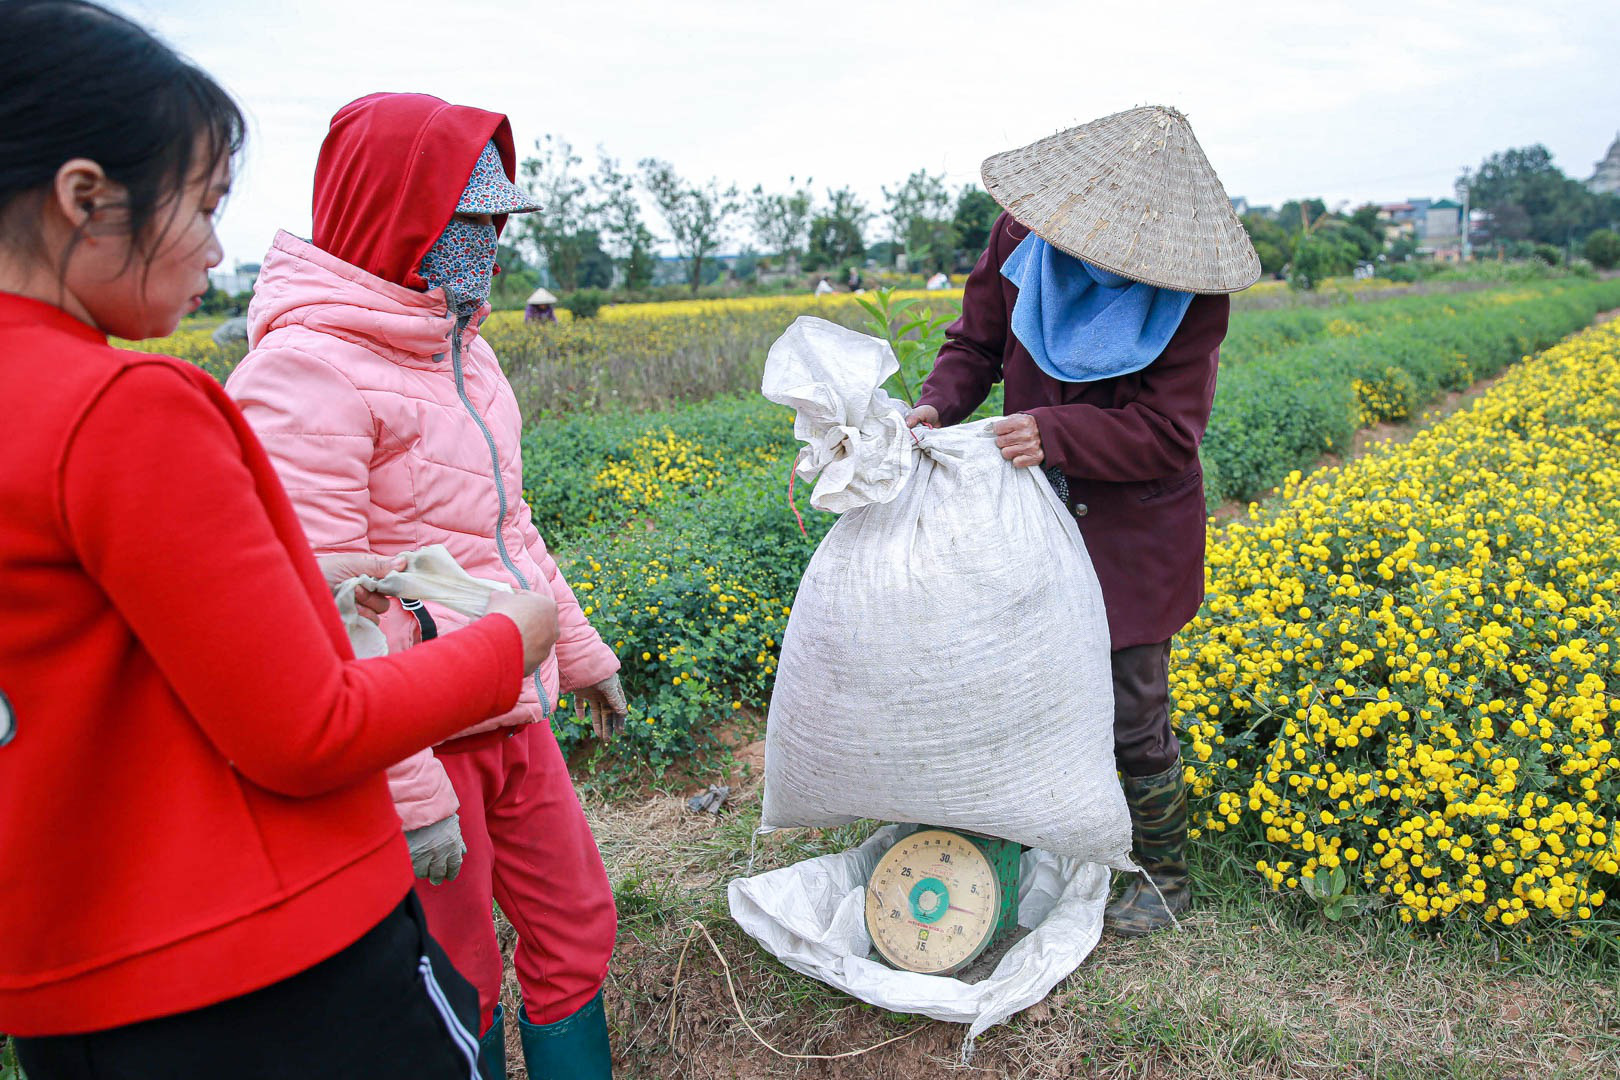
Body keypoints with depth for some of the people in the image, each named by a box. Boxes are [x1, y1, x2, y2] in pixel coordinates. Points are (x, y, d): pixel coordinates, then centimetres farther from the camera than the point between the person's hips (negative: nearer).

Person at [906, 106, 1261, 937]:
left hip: (1134, 537, -4)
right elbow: (976, 344, 6)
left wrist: (1054, 430, -31)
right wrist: (937, 404, -15)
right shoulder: (1025, 234, -6)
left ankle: (1165, 876, 30)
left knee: (1130, 716, 4)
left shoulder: (1188, 288, -16)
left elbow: (1167, 432, -17)